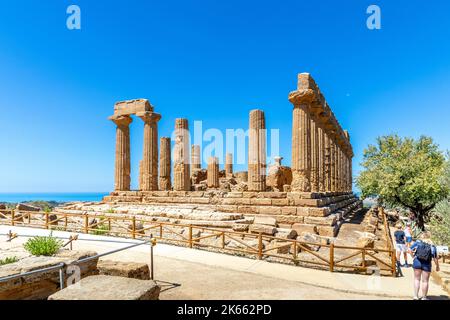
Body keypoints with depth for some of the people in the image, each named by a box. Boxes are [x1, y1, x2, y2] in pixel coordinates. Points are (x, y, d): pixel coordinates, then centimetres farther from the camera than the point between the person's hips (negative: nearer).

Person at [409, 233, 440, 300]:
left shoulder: (418, 242, -1)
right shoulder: (432, 246, -1)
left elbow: (410, 250, -4)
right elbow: (435, 258, -2)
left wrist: (414, 255, 14)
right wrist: (437, 266, 13)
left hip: (417, 262, 0)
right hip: (426, 265, 0)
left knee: (417, 279, 13)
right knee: (425, 281, 11)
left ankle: (416, 296, 11)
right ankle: (424, 297, 21)